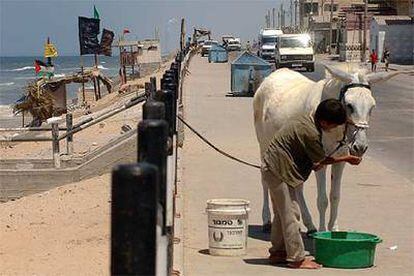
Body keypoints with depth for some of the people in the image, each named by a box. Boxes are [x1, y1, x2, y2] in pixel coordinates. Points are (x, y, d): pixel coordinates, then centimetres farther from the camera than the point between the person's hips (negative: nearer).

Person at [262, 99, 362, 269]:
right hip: (279, 172, -10)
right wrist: (346, 159, 1)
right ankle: (297, 258, -1)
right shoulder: (311, 133, -22)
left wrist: (315, 163, 10)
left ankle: (277, 252, 26)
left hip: (272, 168, 10)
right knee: (291, 214, -5)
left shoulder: (305, 121, 7)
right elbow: (322, 160, -9)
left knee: (281, 214, 17)